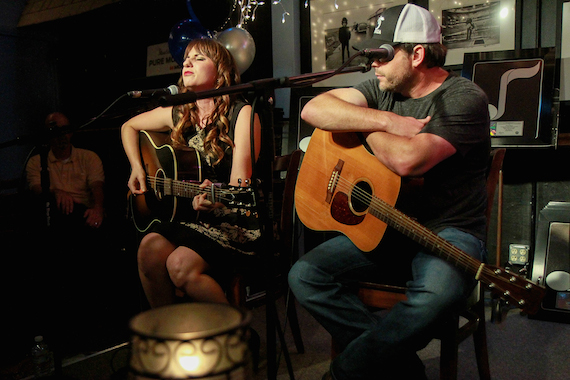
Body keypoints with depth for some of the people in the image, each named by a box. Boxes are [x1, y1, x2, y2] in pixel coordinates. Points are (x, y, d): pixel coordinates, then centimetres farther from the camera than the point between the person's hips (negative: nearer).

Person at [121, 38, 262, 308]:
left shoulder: (241, 114, -8)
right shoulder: (178, 115, 8)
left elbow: (240, 186, -15)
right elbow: (129, 126, 26)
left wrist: (215, 199, -36)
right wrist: (137, 168, 12)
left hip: (236, 220, -5)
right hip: (187, 217, 5)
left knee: (181, 264, -28)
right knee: (150, 248, -23)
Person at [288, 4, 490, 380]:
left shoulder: (465, 99, -11)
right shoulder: (383, 90, 9)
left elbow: (407, 160, -28)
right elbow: (313, 110, -6)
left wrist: (365, 129, -8)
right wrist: (386, 122, -14)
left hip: (449, 232, -5)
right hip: (382, 226, 6)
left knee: (435, 296, -37)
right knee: (305, 275, -11)